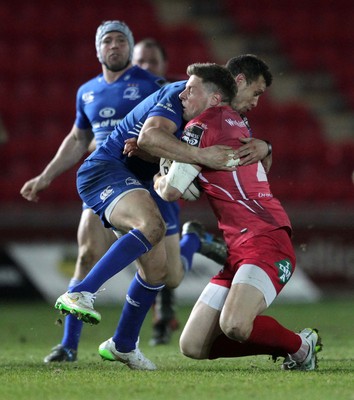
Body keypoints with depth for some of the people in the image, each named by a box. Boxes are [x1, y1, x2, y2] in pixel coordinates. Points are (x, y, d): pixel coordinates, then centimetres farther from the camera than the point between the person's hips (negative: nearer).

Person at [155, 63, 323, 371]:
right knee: (192, 346, 1)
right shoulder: (236, 122, 19)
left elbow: (172, 191, -7)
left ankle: (301, 346, -6)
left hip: (266, 240, -10)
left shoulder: (203, 125, -7)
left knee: (234, 326, -35)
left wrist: (157, 180, 18)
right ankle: (288, 346, 12)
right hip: (238, 250, 10)